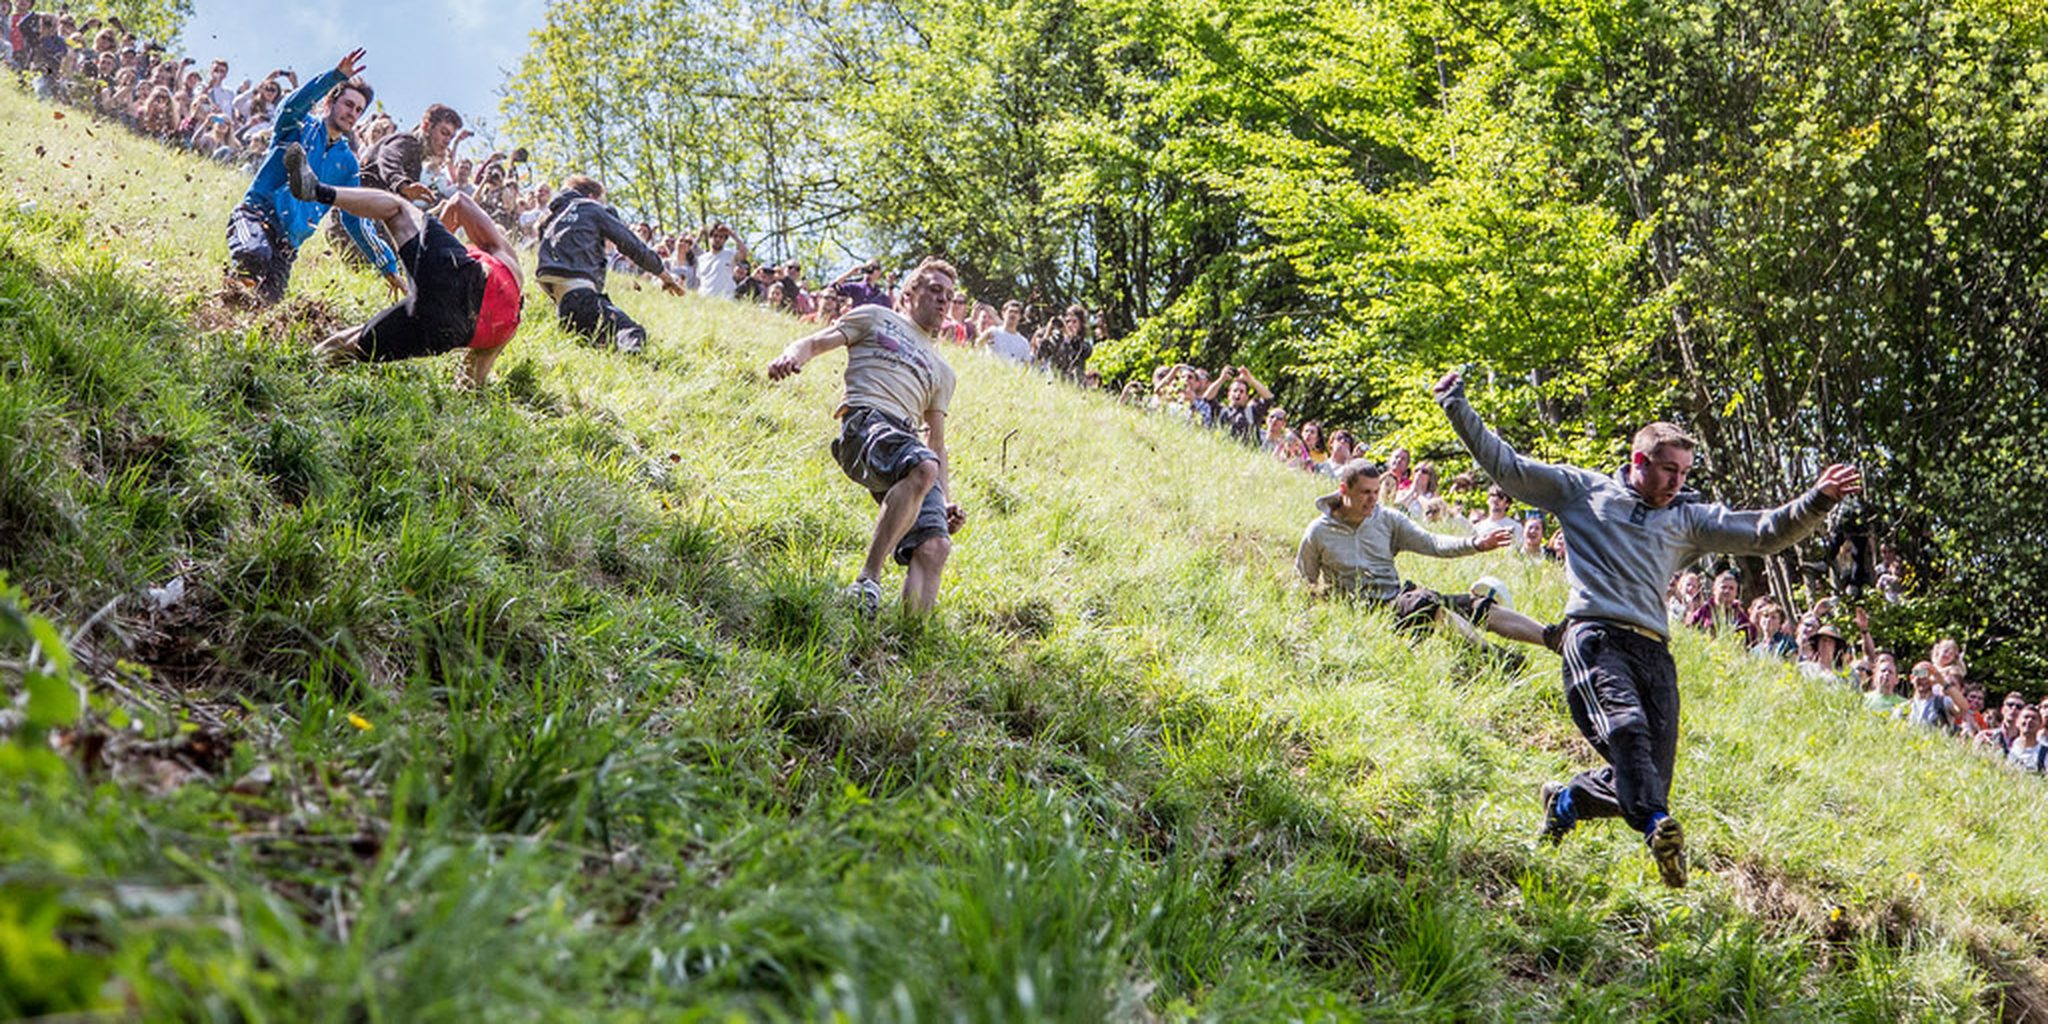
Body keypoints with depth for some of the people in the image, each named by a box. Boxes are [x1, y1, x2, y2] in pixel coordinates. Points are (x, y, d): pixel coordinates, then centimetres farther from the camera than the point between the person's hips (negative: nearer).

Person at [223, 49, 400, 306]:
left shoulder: (347, 163, 19)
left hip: (288, 241, 5)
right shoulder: (300, 127, 8)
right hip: (256, 214, -5)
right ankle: (234, 286, -7)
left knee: (267, 300, -15)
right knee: (256, 256, -39)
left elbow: (355, 221, 20)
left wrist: (388, 266, 15)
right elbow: (292, 105, -18)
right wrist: (336, 76, -31)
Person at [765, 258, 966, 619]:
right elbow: (816, 342, 13)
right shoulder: (876, 318, 25)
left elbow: (937, 445, 32)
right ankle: (868, 580, -38)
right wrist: (793, 355, -12)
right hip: (865, 421, -5)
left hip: (910, 446, 5)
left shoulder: (941, 370, 36)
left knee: (935, 546, -19)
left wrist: (948, 502, 17)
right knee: (922, 468, -38)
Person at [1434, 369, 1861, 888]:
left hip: (1654, 651, 5)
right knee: (1626, 726, -32)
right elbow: (1506, 466, 18)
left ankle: (1567, 799, 24)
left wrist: (1818, 501, 4)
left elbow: (1763, 534, 18)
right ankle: (1659, 829, -50)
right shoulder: (1582, 490, 17)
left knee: (1648, 777, -4)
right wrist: (1457, 408, 13)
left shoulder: (1689, 518, 25)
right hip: (1595, 636, -4)